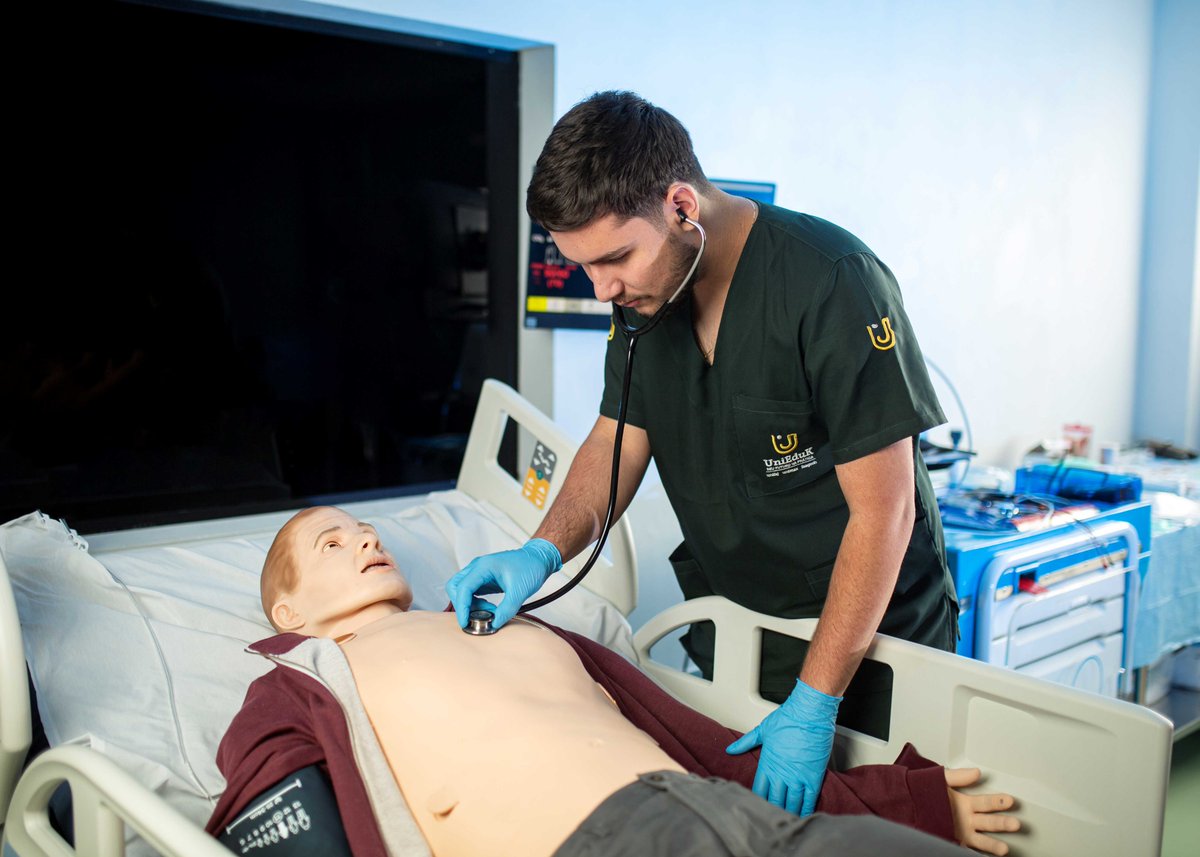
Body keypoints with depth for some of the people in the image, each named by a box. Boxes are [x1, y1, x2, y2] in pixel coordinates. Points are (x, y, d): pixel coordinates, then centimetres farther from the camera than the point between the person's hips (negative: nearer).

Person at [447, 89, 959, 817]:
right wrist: (544, 551, -13)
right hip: (729, 626, 6)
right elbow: (619, 439, 5)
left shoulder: (832, 284, -26)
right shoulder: (645, 289, -4)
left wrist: (813, 706, -23)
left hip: (870, 634, -5)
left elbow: (883, 510, -24)